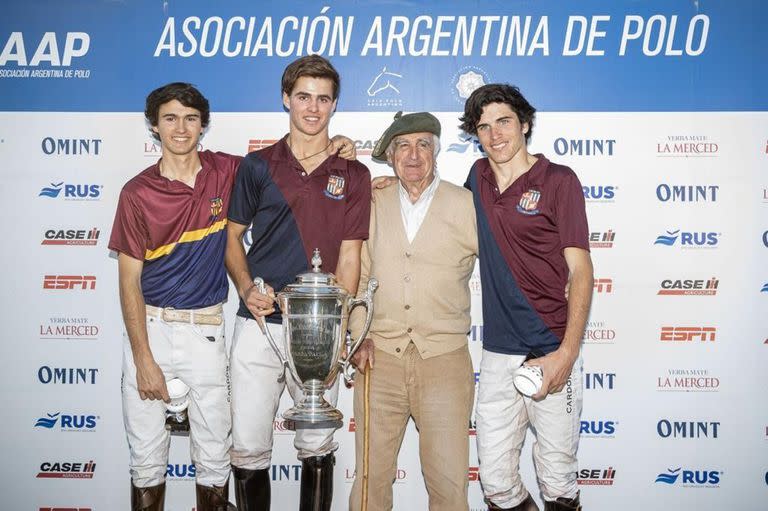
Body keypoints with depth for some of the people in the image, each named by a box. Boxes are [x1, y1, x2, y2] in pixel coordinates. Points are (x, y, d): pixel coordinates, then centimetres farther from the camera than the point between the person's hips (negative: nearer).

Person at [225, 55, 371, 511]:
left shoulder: (353, 175, 3)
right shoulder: (258, 166, 5)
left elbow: (349, 258, 0)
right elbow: (233, 237, 11)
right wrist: (246, 288, -9)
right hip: (258, 325, 1)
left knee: (318, 447, 13)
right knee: (249, 448, 6)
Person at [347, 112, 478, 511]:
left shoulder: (466, 205, 2)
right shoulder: (375, 204, 8)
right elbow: (358, 275, 10)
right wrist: (360, 336, 2)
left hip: (444, 359, -1)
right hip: (380, 358, 2)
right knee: (371, 475, 9)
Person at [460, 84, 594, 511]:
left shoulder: (558, 181, -3)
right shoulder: (478, 177, 10)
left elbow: (580, 271, -7)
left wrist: (567, 353, -16)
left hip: (551, 353, -4)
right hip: (497, 353, 4)